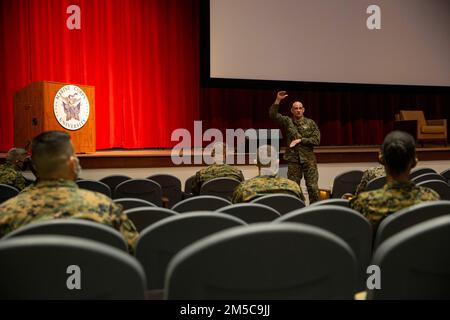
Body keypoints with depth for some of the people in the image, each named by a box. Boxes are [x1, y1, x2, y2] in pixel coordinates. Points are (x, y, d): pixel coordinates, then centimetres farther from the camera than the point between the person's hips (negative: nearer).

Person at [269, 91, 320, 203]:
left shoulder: (310, 123, 7)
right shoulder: (287, 121, 8)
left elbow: (317, 140, 0)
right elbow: (273, 115, -5)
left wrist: (300, 140, -8)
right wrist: (278, 100, -15)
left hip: (308, 159, 0)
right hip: (293, 159, 1)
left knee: (313, 187, -4)